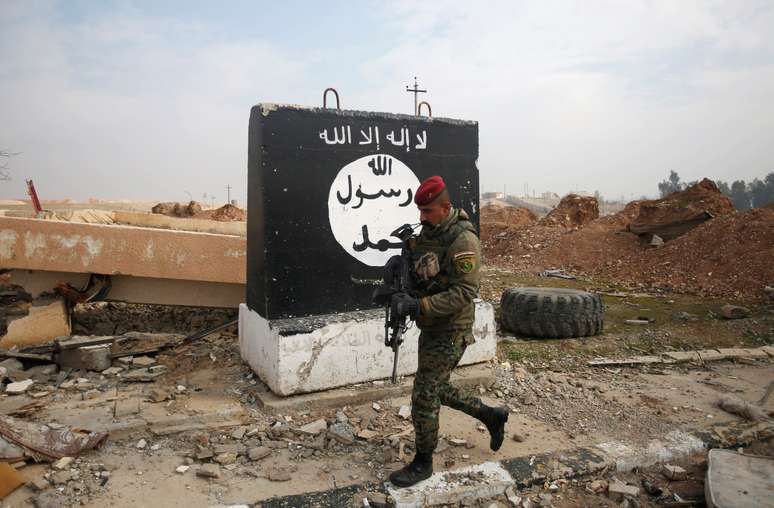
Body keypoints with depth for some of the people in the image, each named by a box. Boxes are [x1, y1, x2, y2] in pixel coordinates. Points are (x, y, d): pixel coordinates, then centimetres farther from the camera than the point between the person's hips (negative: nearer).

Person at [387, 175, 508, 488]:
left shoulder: (463, 241, -21)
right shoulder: (428, 231, 6)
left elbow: (463, 293, -25)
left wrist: (417, 305, -32)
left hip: (450, 332, -9)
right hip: (431, 328, 9)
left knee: (424, 397, -1)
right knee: (437, 389, 21)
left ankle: (423, 463, 19)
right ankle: (492, 416, 38)